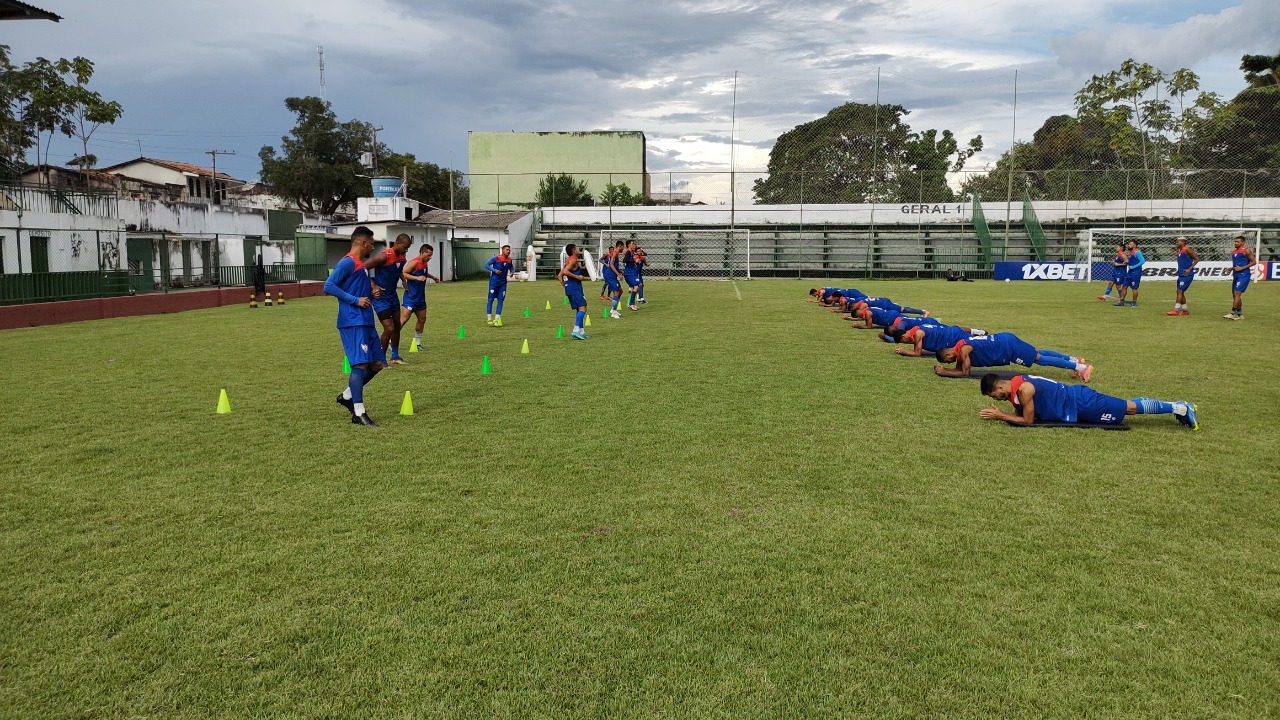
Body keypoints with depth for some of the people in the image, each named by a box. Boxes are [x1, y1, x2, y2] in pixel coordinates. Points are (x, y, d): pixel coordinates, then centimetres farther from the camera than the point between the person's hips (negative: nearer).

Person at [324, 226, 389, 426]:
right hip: (353, 323, -10)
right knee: (360, 364, -12)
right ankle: (359, 413, -10)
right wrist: (355, 300, -18)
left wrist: (370, 290, 15)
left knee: (377, 363, 9)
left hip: (365, 323, 10)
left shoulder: (360, 264, 19)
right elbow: (329, 286, -16)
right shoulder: (348, 262, -9)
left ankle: (347, 396, 21)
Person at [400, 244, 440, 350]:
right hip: (411, 296, -9)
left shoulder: (424, 263, 11)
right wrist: (417, 278, -32)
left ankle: (417, 342, 24)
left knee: (422, 319, 12)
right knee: (404, 318, -14)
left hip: (420, 296, 9)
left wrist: (432, 277, 24)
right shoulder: (414, 262, -16)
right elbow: (403, 273, -26)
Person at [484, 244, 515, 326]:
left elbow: (512, 267, 23)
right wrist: (495, 270, -20)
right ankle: (489, 319, 5)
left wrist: (512, 272, 1)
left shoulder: (509, 260, 4)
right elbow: (486, 265, -9)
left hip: (503, 283, 5)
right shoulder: (496, 258, -10)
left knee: (500, 300, 1)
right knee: (491, 299, -2)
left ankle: (496, 319, 6)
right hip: (494, 282, -5)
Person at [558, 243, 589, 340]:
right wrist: (577, 276, -16)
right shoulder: (573, 260, -8)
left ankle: (581, 331, 15)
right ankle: (576, 330, -29)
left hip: (569, 288, 10)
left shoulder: (568, 261, 21)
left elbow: (559, 276, 21)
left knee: (579, 310, 15)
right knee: (582, 308, -17)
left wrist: (565, 286, 20)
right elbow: (565, 271, -23)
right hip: (575, 288, -10)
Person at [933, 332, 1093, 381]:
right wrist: (944, 369, 2)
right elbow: (959, 368, 16)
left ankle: (1082, 367, -5)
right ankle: (1074, 360, 25)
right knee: (1040, 353, 17)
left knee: (1040, 359, -6)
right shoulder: (959, 348, 5)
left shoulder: (963, 350, -21)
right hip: (1004, 341, 8)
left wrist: (944, 372, -15)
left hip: (1008, 346, -8)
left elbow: (964, 373, -19)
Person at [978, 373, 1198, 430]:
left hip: (1081, 403, -8)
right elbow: (1019, 413, 13)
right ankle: (1178, 406, 27)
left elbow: (1028, 420, -21)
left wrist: (999, 416, -18)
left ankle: (1179, 408, 8)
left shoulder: (1023, 389, -25)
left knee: (1130, 408, -1)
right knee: (1126, 406, 17)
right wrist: (998, 413, -3)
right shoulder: (1015, 387, 3)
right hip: (1074, 400, 8)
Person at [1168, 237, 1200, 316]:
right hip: (1181, 274, 10)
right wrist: (1178, 271, 16)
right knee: (1180, 292, 11)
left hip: (1187, 275, -10)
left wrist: (1189, 269, -17)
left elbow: (1197, 259, -12)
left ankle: (1176, 310, -14)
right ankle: (1185, 310, 18)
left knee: (1180, 291, -12)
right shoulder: (1179, 251, 15)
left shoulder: (1187, 249, -10)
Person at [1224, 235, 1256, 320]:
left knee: (1237, 293, -17)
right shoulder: (1233, 252, 17)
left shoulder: (1246, 251, -7)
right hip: (1236, 276, 9)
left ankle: (1233, 313, -20)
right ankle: (1240, 314, 18)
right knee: (1234, 295, 10)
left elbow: (1254, 262, -10)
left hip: (1243, 276, -9)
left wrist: (1242, 268, -17)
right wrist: (1231, 269, 8)